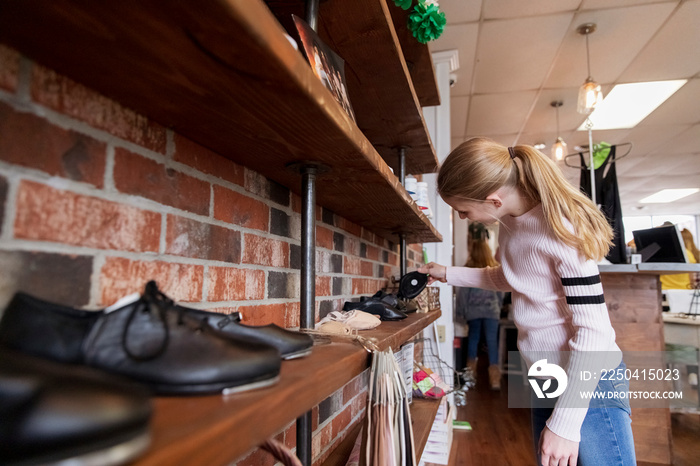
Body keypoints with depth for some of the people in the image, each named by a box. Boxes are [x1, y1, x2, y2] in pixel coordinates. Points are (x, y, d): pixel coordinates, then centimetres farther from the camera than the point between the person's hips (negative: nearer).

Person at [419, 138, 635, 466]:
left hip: (588, 382, -8)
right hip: (545, 382, 8)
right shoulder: (510, 221, 0)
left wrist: (564, 424, -20)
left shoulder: (560, 227, -23)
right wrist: (448, 274, 15)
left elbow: (593, 330, -23)